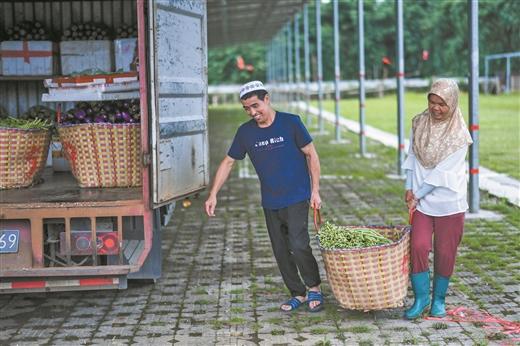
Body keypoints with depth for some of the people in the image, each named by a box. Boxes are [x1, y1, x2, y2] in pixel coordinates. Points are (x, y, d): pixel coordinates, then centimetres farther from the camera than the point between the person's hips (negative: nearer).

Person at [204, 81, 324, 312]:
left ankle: (314, 289, 4)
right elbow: (228, 162, 8)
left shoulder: (290, 123, -7)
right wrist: (213, 195, 1)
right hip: (270, 203, 4)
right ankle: (298, 294, 20)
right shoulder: (245, 132, 2)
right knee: (280, 251, 7)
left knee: (298, 245, -16)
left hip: (296, 199, -4)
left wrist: (315, 191, -7)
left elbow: (311, 155, -2)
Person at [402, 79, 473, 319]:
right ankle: (421, 297, 5)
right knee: (418, 247, -9)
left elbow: (442, 172, -14)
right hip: (421, 200, 3)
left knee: (445, 252, 6)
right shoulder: (419, 124, 1)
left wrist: (418, 195, -12)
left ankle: (439, 299, 23)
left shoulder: (459, 135, -13)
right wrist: (409, 188, -1)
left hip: (449, 202, -2)